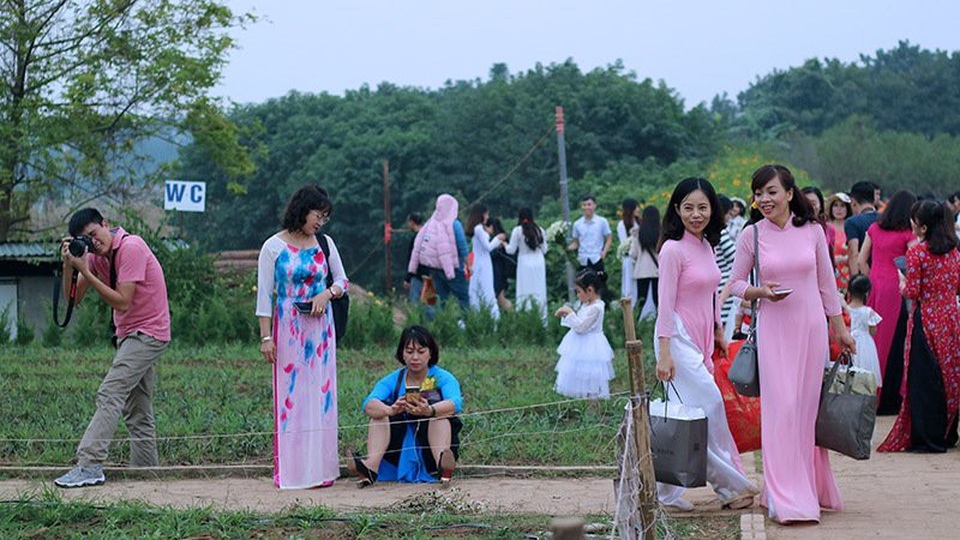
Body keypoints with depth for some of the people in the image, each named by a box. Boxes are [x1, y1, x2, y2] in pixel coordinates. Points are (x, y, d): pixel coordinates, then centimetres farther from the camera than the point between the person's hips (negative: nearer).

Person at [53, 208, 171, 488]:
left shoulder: (131, 247, -18)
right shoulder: (95, 255, 6)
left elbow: (122, 302, -22)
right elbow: (74, 298, 5)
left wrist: (85, 271, -22)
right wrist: (68, 266, -11)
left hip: (148, 334, -9)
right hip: (128, 336, 9)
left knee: (110, 394, -19)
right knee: (137, 413, 11)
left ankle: (90, 464, -24)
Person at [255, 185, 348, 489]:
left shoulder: (325, 244, 9)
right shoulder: (274, 247, -3)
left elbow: (342, 280, 16)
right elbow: (265, 294, -3)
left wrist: (328, 293, -6)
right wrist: (266, 336, -8)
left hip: (320, 329, 4)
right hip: (288, 329, -4)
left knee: (321, 394, 3)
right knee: (289, 396, -4)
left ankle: (319, 468, 9)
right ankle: (290, 471, 0)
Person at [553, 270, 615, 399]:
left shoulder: (596, 307, -21)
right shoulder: (587, 305, 9)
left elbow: (580, 326, -22)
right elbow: (580, 324, 17)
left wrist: (570, 313, -14)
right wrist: (567, 314, 6)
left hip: (589, 349, -10)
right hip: (583, 348, 10)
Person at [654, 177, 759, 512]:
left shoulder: (706, 246, 11)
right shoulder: (673, 249, -12)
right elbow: (665, 304, -15)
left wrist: (718, 333, 23)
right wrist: (664, 352, -18)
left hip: (701, 340, 8)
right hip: (679, 340, -8)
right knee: (710, 405, -10)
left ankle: (667, 492, 15)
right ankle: (731, 487, 1)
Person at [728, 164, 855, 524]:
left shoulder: (812, 231, 2)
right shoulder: (751, 235, -2)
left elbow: (827, 282, 9)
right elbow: (735, 283, 5)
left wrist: (840, 329, 11)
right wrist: (761, 292, -15)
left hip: (811, 327, 2)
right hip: (774, 329, -2)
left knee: (810, 407, 7)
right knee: (782, 407, -8)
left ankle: (813, 488, 21)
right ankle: (789, 499, -5)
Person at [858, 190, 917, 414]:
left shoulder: (874, 229, 8)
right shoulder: (908, 234, -7)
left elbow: (861, 261, 9)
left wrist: (872, 280, 16)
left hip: (875, 287, 5)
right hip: (895, 290, -5)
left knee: (873, 338, 13)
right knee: (893, 344, 1)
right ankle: (890, 400, 6)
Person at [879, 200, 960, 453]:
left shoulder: (916, 252, -13)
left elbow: (913, 292, -13)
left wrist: (902, 282, 6)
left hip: (926, 320, -6)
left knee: (924, 379, 0)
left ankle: (927, 439, 2)